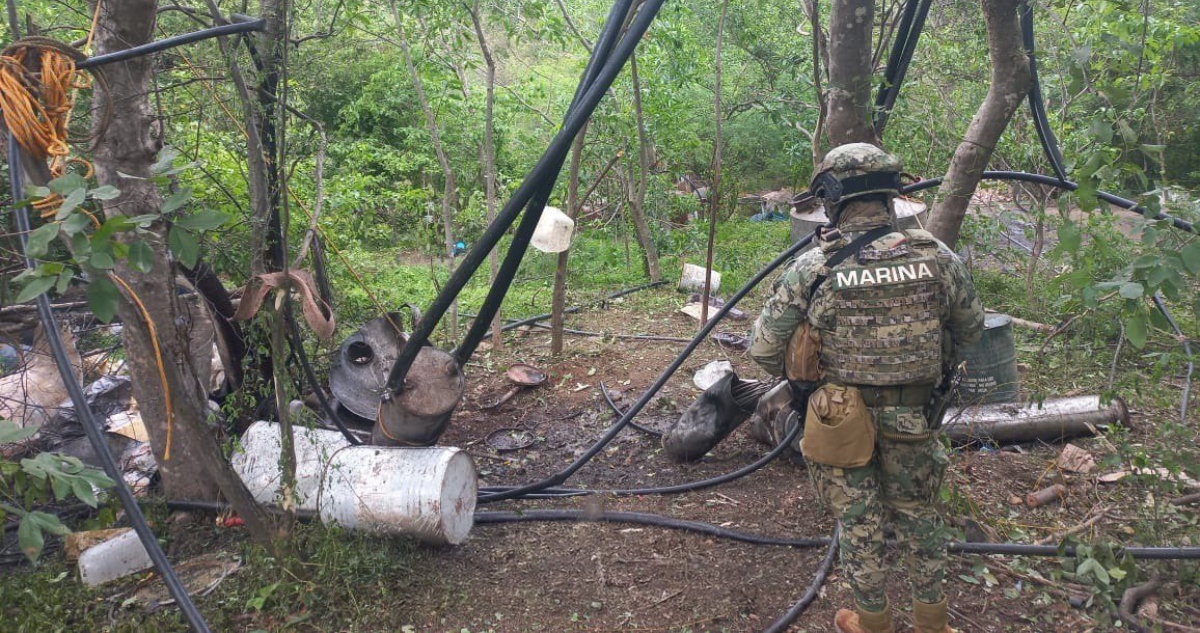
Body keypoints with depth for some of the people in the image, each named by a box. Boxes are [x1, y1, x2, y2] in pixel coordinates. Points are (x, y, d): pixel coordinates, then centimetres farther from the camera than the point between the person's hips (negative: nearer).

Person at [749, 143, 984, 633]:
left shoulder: (810, 269, -17)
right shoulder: (937, 258, -9)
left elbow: (764, 349, -10)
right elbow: (970, 329, 7)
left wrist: (797, 379, 10)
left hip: (839, 419, -2)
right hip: (914, 419, 3)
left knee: (859, 523, 16)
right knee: (917, 513, 23)